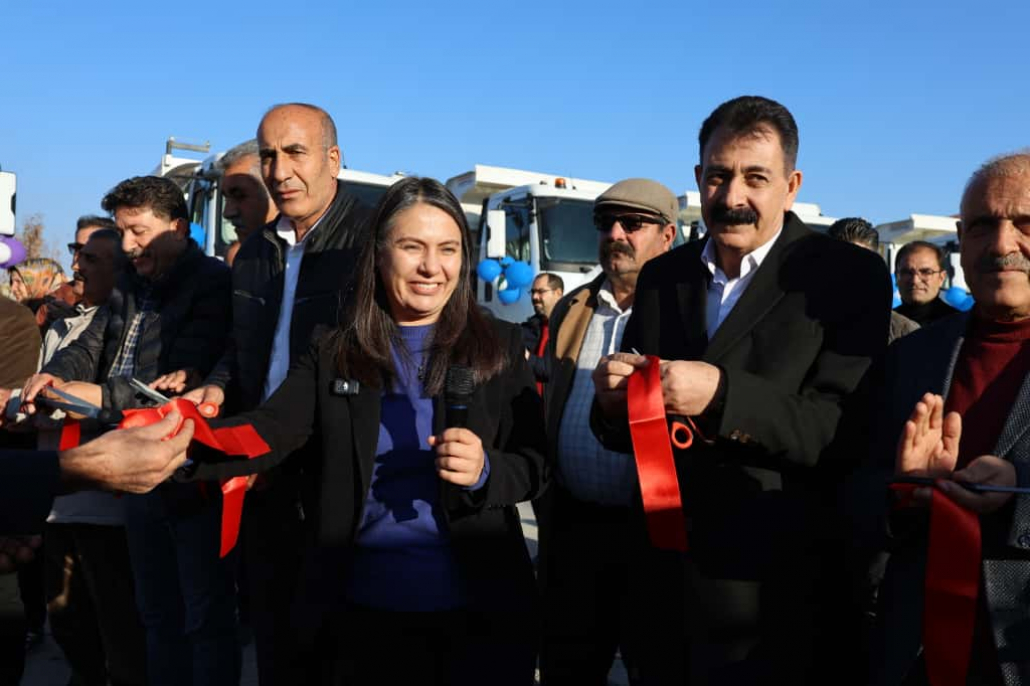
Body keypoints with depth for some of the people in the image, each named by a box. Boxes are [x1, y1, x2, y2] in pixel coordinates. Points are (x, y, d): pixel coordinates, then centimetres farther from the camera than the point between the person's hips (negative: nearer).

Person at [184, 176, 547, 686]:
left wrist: (485, 471, -22)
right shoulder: (334, 353, 2)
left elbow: (536, 464, -1)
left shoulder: (499, 347, -1)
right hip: (360, 609, 1)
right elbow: (270, 430, -11)